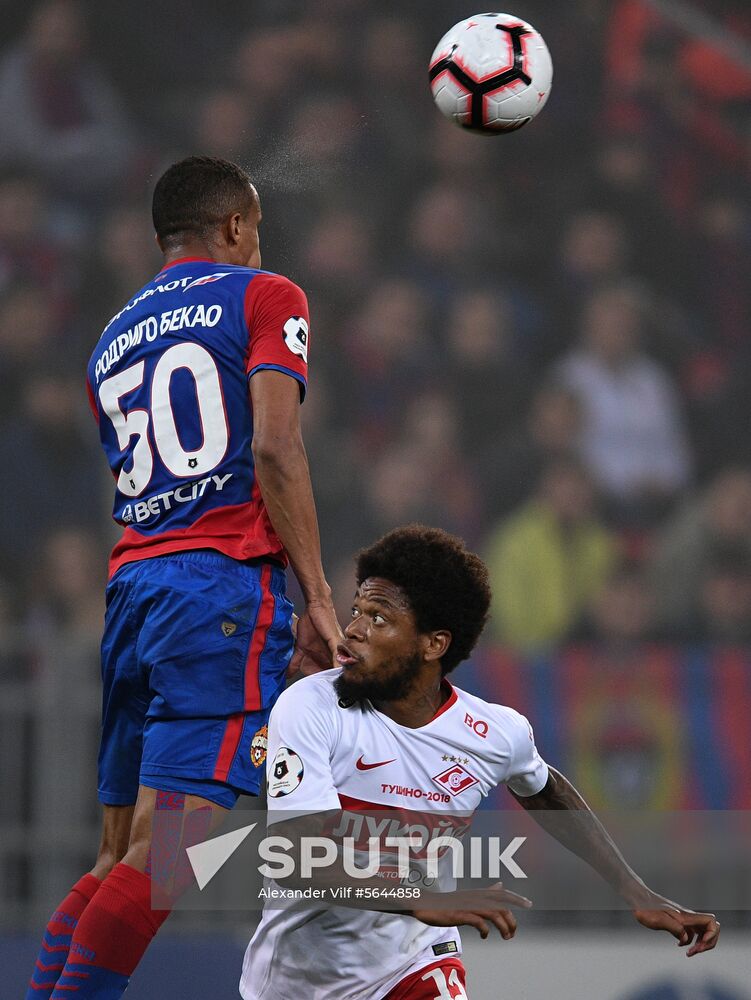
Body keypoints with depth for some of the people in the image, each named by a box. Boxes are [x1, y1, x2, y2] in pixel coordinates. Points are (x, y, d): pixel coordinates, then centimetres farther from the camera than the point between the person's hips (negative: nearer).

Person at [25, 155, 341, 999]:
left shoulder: (114, 338, 23)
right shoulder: (264, 297, 4)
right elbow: (272, 448, -9)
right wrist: (317, 599, -11)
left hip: (132, 582, 7)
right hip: (225, 584, -7)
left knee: (116, 858, 11)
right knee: (165, 853, -14)